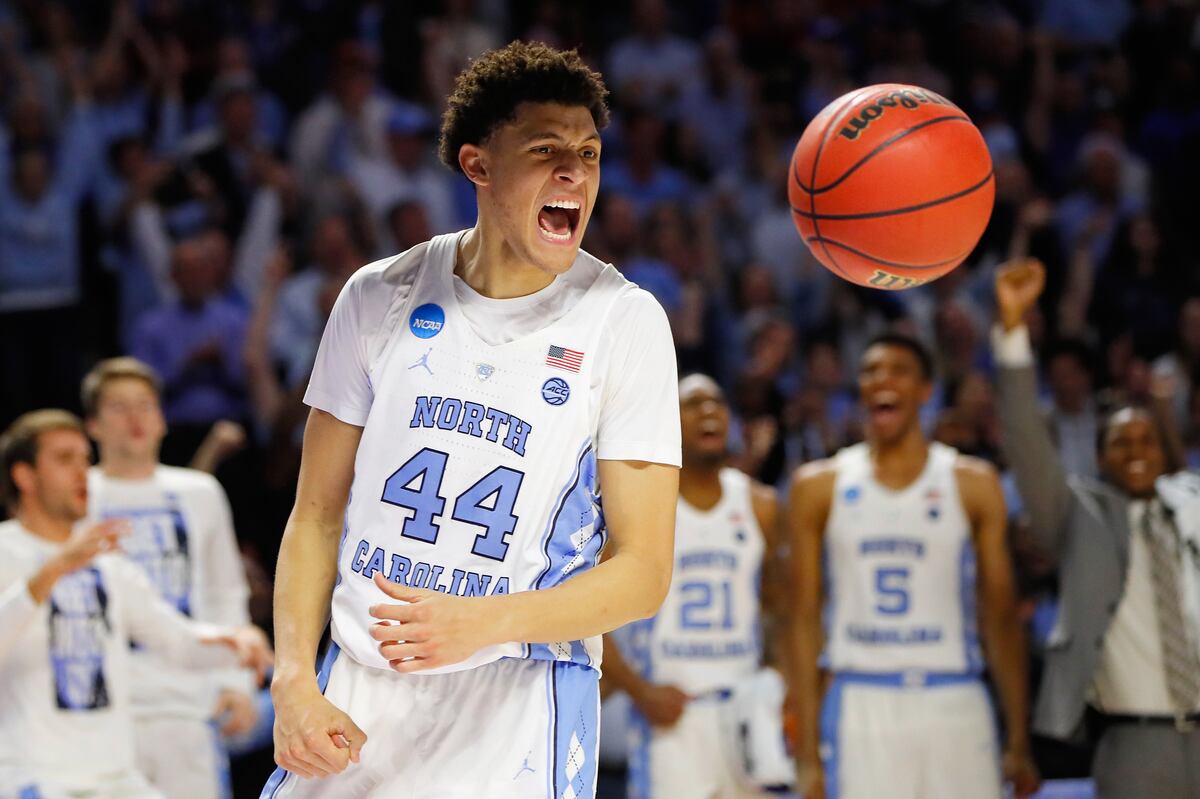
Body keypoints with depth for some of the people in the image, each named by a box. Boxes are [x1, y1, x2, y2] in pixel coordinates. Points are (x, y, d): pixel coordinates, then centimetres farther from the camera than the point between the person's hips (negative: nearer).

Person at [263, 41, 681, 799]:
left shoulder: (625, 322, -6)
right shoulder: (381, 297, 2)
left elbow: (643, 573, -9)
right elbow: (317, 515, 6)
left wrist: (478, 624, -23)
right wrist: (295, 683, -8)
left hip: (517, 713, -2)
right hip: (360, 688, 3)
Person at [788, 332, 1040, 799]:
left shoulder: (973, 485, 6)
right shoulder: (818, 487, 7)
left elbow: (1000, 616, 7)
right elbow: (806, 620, 6)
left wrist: (1019, 741, 2)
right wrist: (809, 751, 0)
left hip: (954, 708, 0)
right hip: (860, 707, 0)